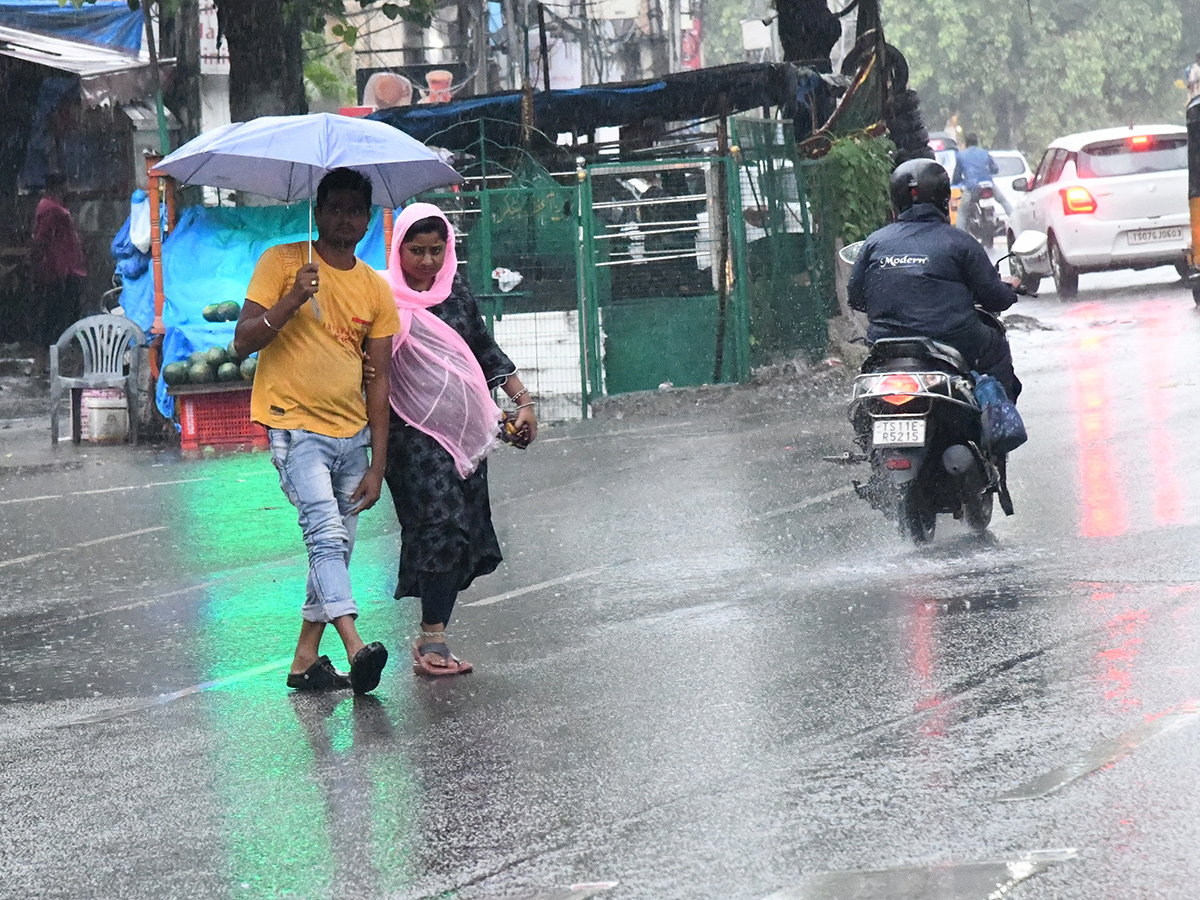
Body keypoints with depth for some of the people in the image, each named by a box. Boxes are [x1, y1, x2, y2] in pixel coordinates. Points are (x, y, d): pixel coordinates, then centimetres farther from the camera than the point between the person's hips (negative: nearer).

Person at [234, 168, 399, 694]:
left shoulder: (377, 290, 8)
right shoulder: (282, 263, -2)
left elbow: (378, 379, 8)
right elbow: (243, 342, -7)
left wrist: (377, 464, 2)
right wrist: (292, 300, -23)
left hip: (352, 434, 5)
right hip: (295, 428, -5)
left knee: (337, 546, 6)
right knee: (326, 530, -21)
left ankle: (305, 660, 14)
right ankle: (355, 647, -32)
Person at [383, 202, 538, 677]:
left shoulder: (456, 293, 12)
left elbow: (486, 352, 20)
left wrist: (523, 401, 15)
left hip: (465, 431, 6)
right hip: (414, 433, -6)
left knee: (462, 534, 2)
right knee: (440, 525, -18)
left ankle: (431, 638, 8)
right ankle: (432, 642, -18)